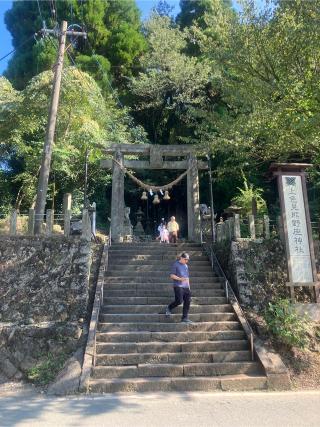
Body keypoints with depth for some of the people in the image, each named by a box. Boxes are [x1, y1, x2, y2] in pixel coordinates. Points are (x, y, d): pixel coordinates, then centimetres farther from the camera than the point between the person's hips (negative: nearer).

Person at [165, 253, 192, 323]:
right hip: (178, 286, -7)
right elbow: (172, 276, -6)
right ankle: (169, 309, 13)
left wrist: (189, 287, 20)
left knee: (187, 302, -1)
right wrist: (180, 279, -19)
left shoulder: (186, 266, 18)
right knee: (179, 301, -15)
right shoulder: (176, 264, -1)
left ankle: (185, 318, 6)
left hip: (186, 287, 7)